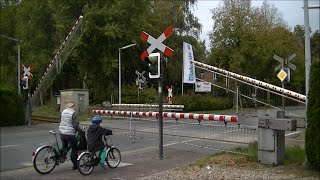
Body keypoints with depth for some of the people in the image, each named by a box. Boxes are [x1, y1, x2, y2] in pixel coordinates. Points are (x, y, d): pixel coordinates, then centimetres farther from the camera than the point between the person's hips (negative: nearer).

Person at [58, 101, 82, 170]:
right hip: (70, 134, -7)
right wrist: (80, 130, -5)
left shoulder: (63, 112, 8)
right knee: (74, 149, 5)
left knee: (64, 146, 26)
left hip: (62, 133, 7)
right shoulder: (74, 113, -14)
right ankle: (75, 165, 11)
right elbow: (75, 125, -18)